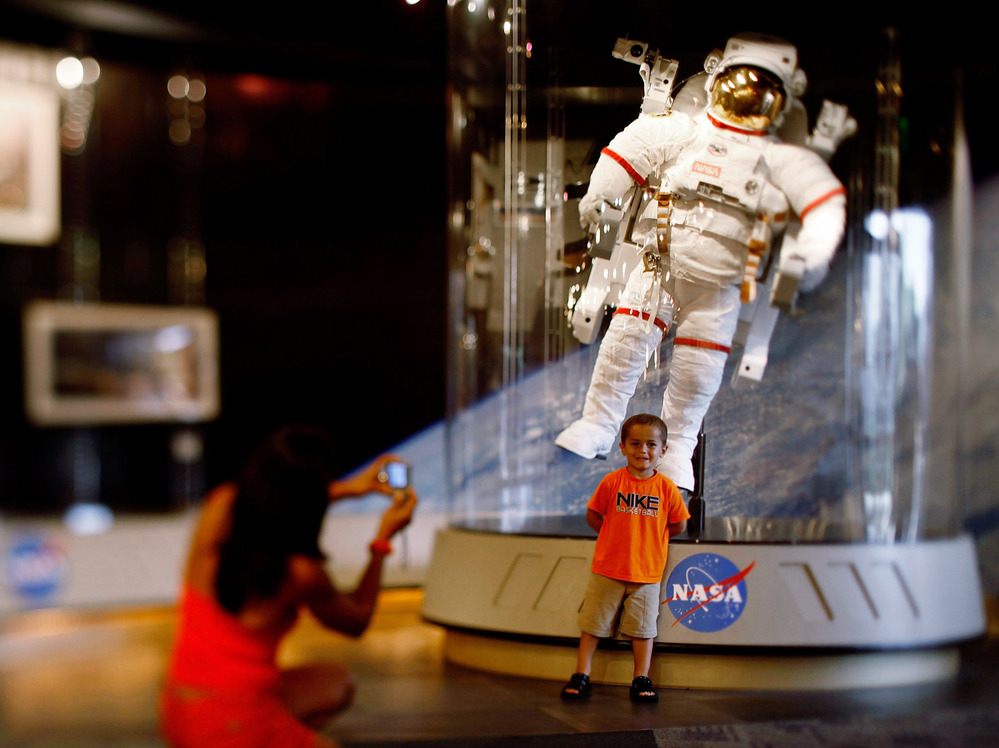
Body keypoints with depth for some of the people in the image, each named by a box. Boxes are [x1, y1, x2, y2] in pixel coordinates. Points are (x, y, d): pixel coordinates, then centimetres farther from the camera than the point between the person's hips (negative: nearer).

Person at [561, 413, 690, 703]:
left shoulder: (667, 488, -4)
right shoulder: (612, 482, -6)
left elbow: (678, 525, 6)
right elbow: (593, 516, 3)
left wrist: (649, 537, 4)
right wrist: (620, 535, 0)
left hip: (647, 572, 0)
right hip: (607, 569, 0)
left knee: (643, 625, 7)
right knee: (593, 622, 6)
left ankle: (642, 679, 18)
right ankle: (581, 675, 15)